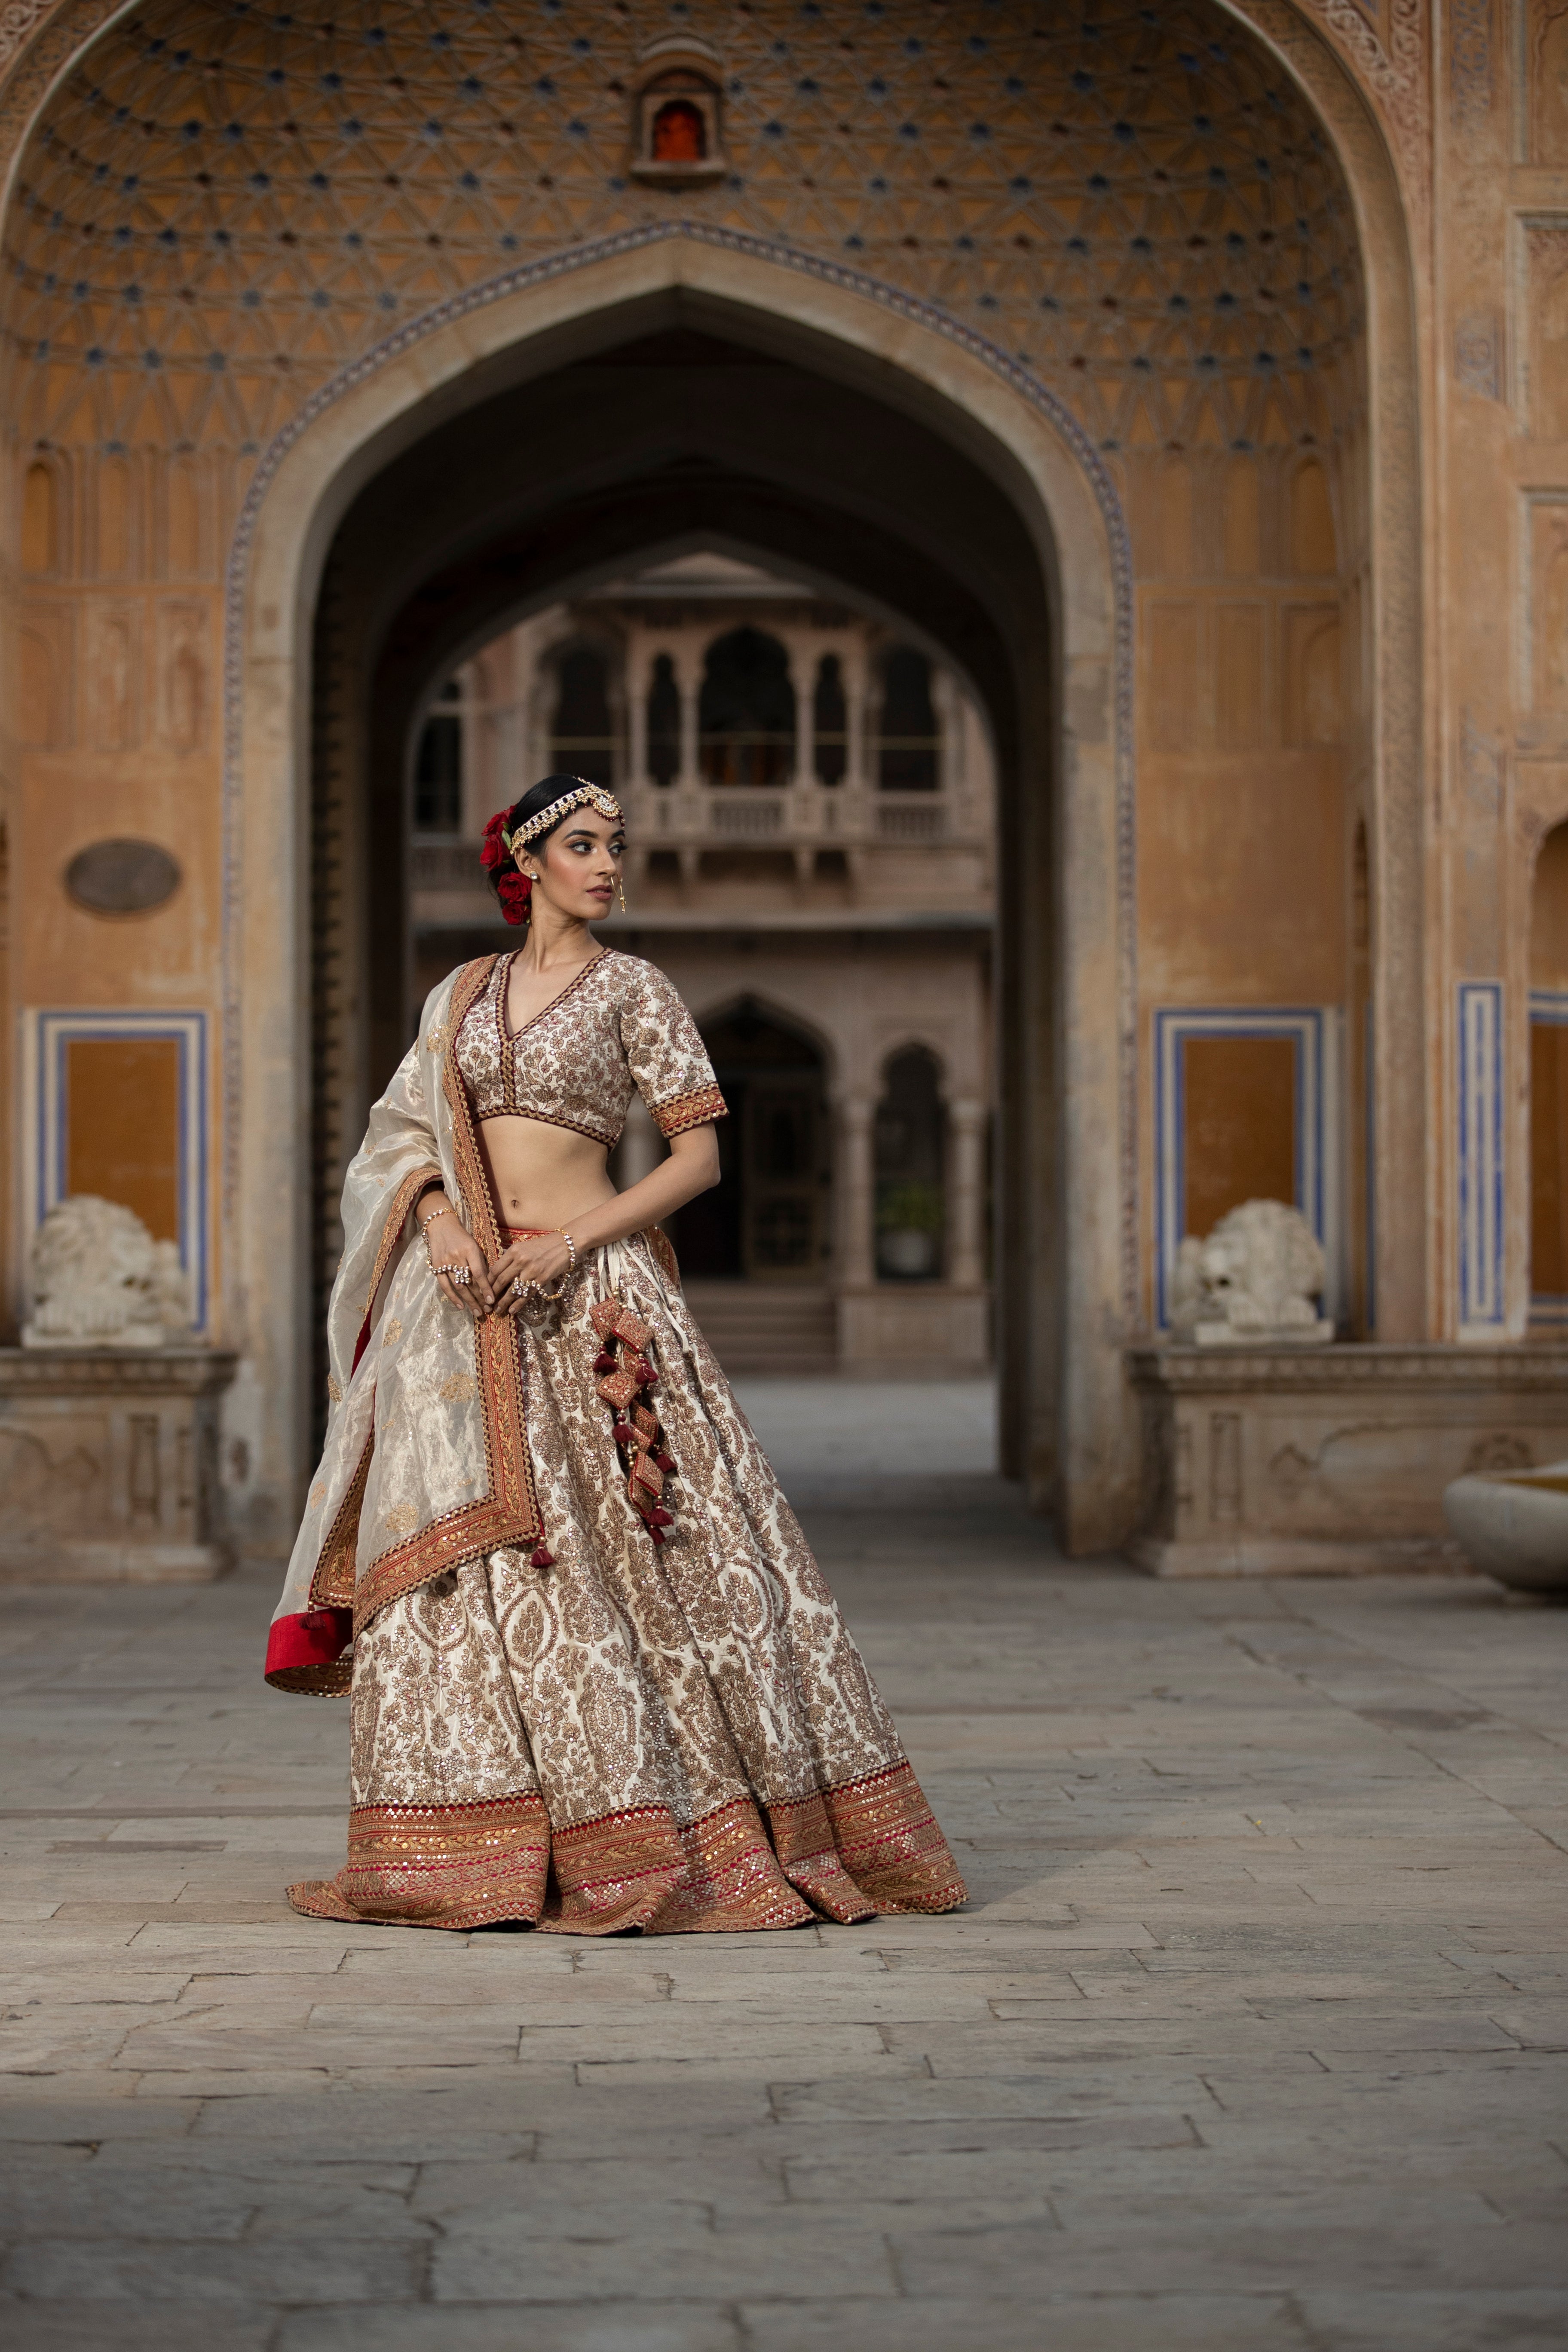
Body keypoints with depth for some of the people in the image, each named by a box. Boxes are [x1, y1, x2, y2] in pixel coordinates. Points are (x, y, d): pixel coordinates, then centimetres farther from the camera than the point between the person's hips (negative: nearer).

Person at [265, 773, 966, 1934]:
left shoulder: (633, 988, 2)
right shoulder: (466, 991, 14)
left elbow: (700, 1153, -3)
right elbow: (411, 1131, 13)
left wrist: (574, 1239, -13)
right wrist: (440, 1220, -8)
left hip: (593, 1293, -4)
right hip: (476, 1297, 4)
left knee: (650, 1549, -5)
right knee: (454, 1549, 0)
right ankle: (497, 1841, 6)